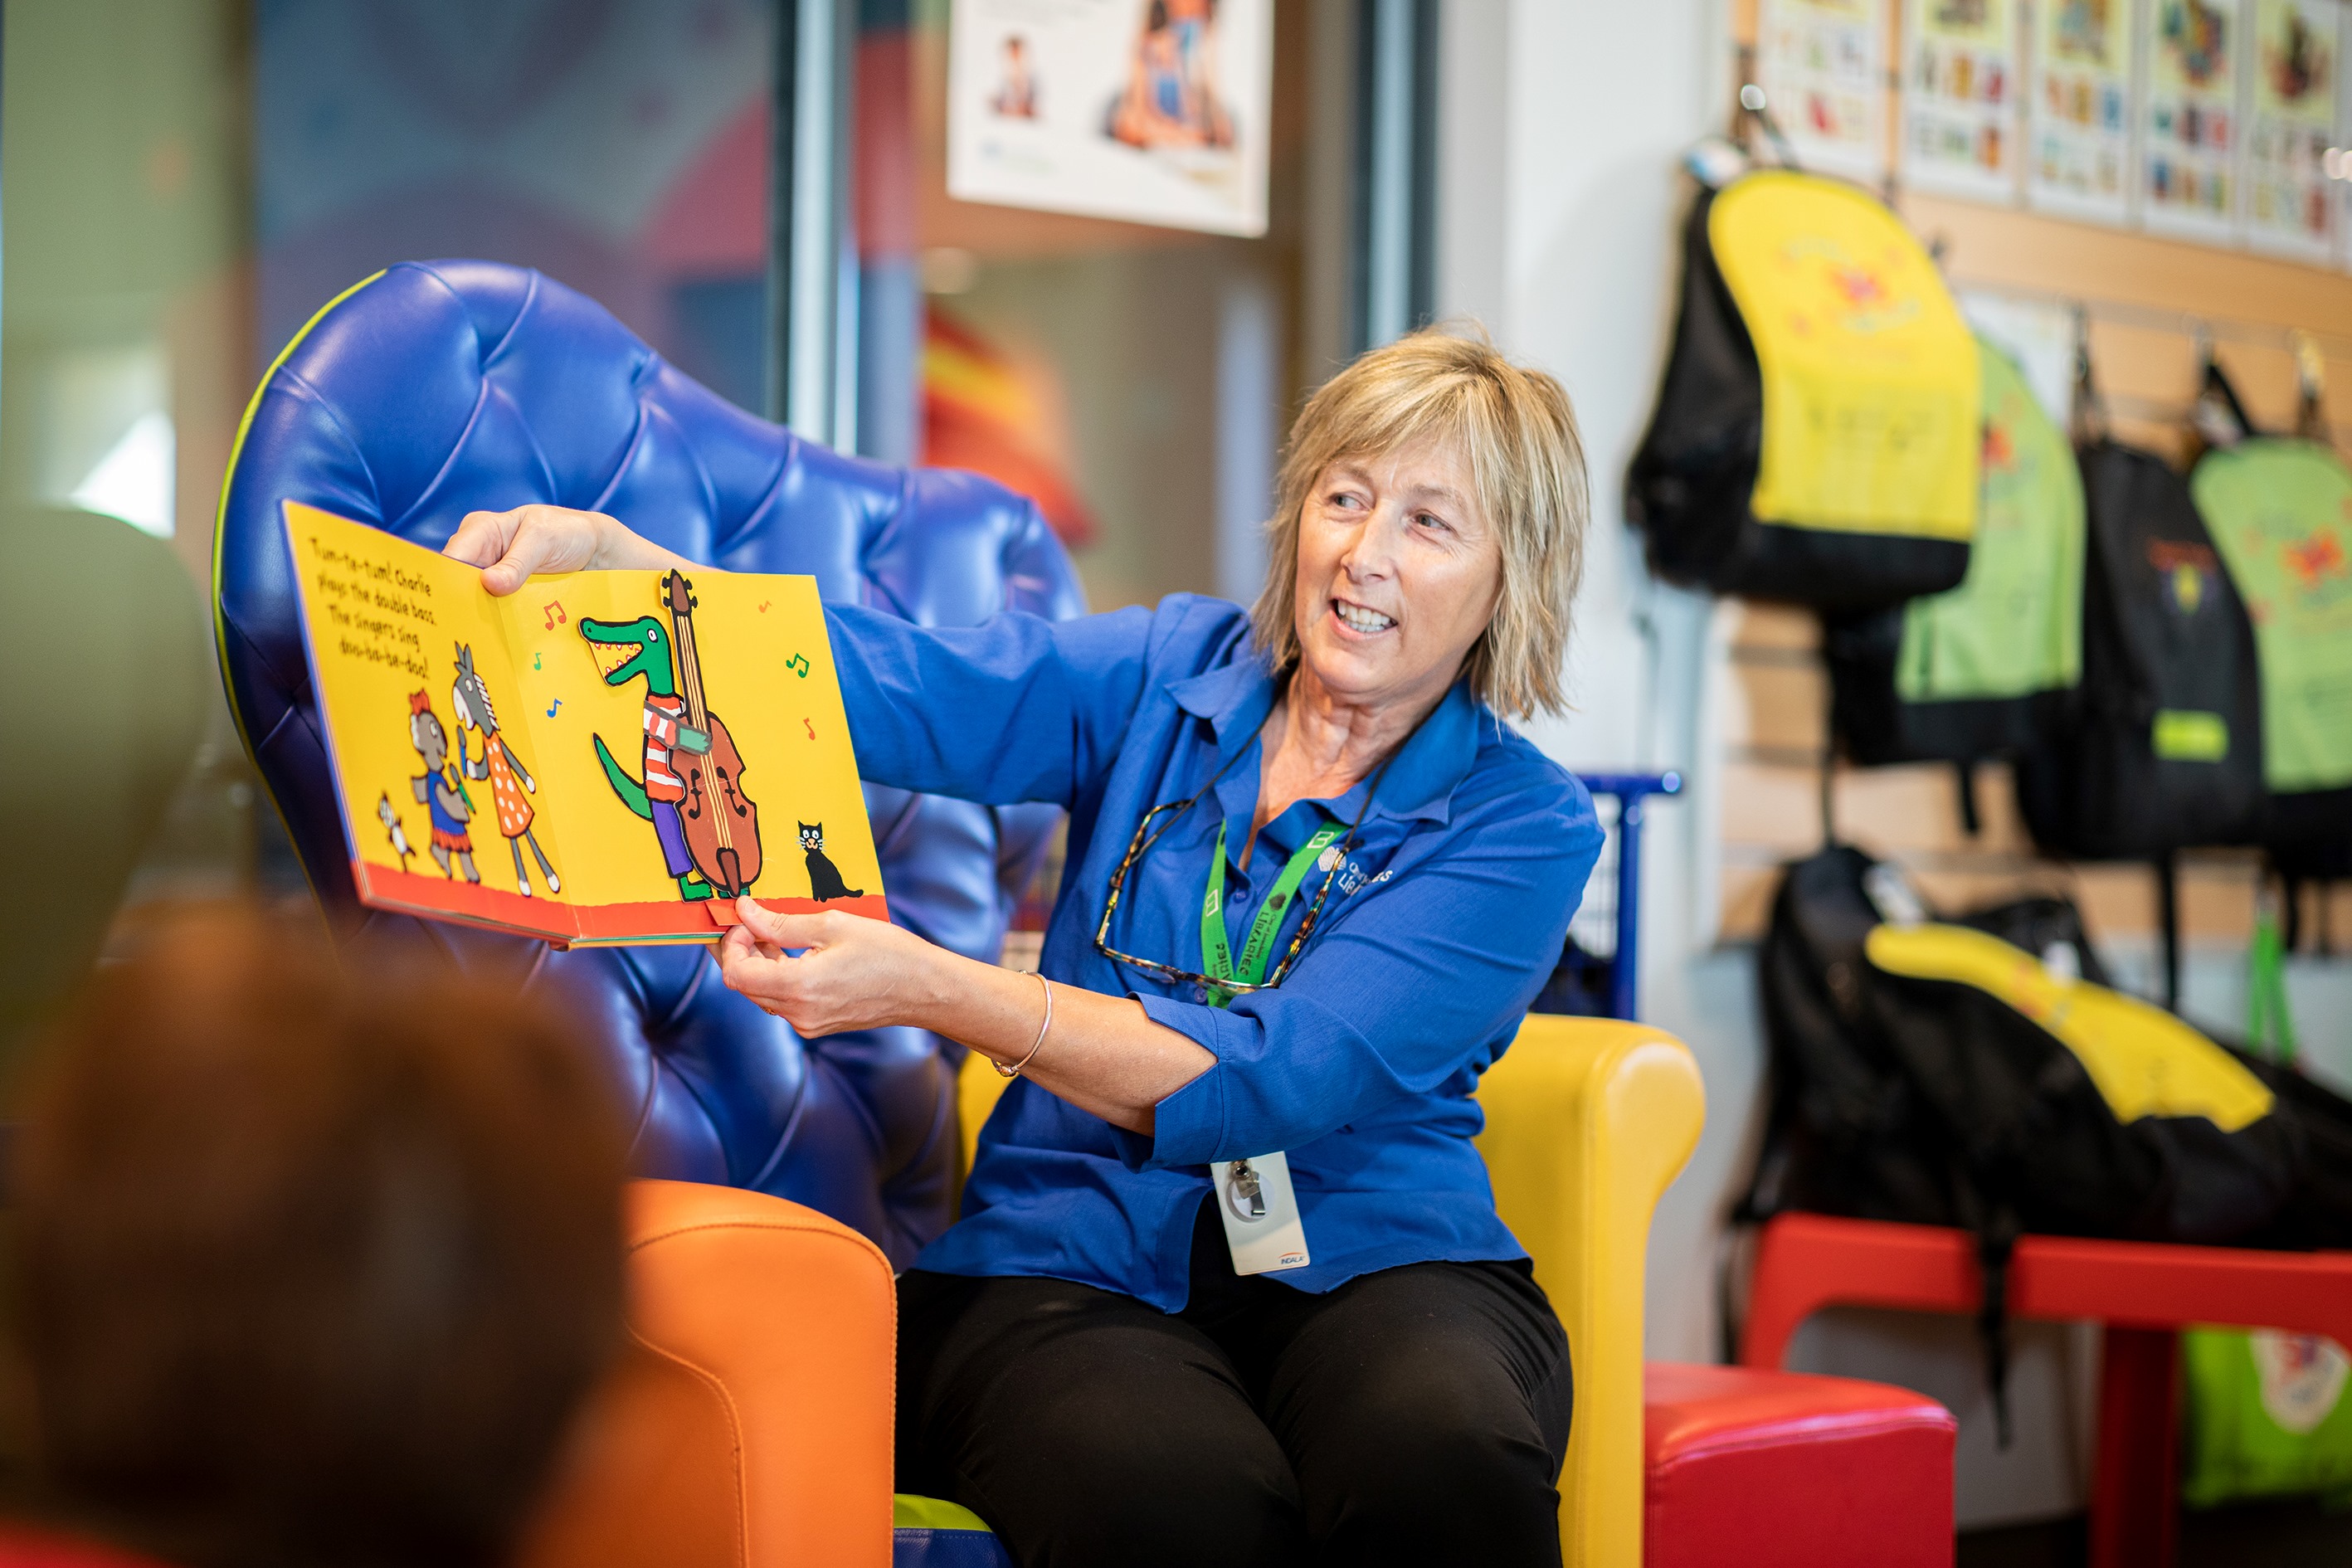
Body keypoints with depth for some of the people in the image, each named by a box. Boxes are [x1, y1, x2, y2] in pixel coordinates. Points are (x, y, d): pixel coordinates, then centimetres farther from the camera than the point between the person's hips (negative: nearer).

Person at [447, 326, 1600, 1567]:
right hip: (1075, 1263, 1)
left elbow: (1270, 1079, -14)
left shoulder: (1522, 824, -1)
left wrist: (927, 988, -25)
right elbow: (869, 677, -1)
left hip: (1373, 1263, 0)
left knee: (1448, 1457, -37)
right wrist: (595, 550, -18)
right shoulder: (1168, 676, 10)